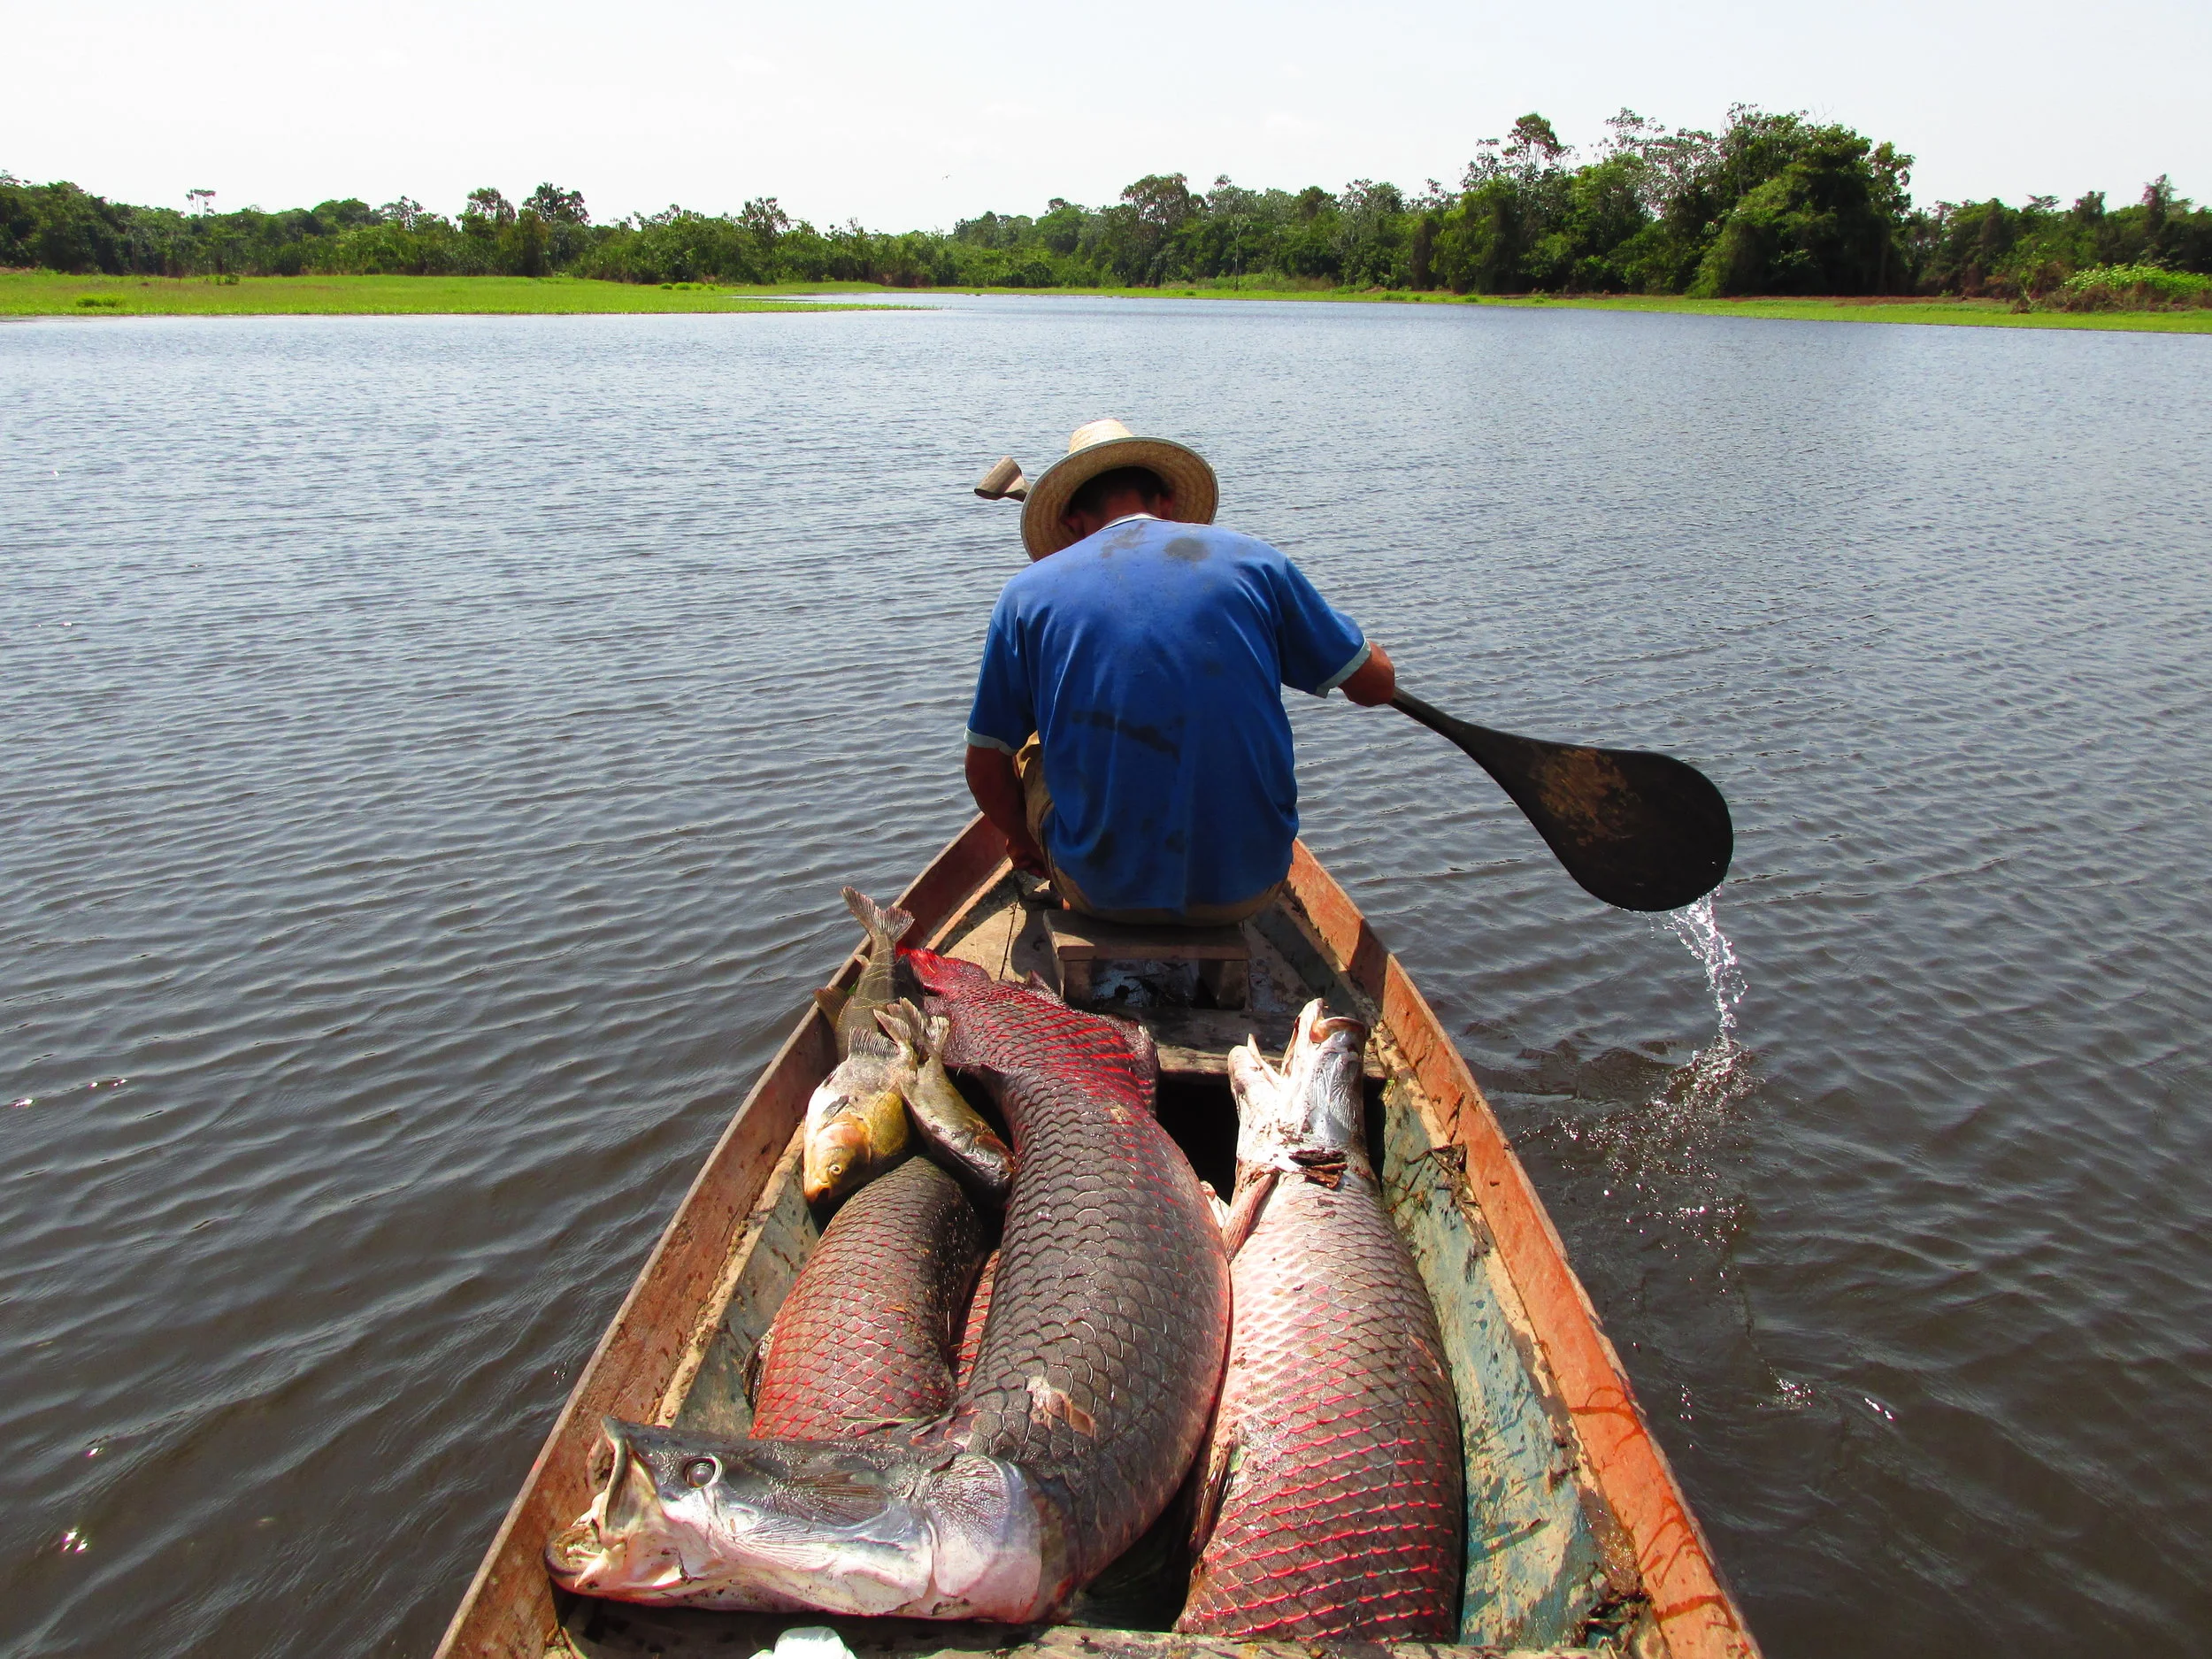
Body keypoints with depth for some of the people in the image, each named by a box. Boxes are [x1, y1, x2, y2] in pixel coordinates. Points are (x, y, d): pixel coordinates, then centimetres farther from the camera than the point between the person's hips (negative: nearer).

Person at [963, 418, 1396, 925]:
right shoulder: (1252, 560, 2)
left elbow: (986, 768, 6)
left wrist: (1022, 841, 27)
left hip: (1105, 892, 0)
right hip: (1247, 888, 1)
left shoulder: (1029, 590, 2)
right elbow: (1376, 684, 9)